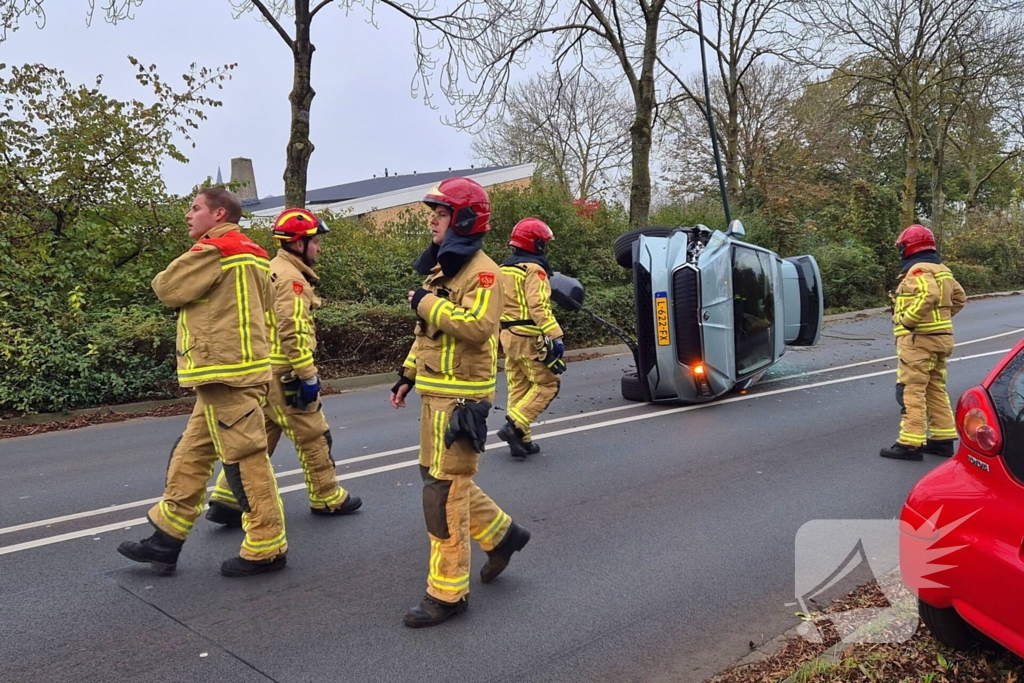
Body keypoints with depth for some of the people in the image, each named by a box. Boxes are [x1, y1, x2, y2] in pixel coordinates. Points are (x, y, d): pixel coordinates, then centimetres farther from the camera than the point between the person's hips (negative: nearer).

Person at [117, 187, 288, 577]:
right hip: (234, 370, 10)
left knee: (245, 459, -4)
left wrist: (167, 279, 15)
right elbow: (265, 310, 20)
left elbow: (167, 289, -6)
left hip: (225, 373, -10)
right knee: (190, 456, 14)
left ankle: (266, 548, 5)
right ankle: (166, 540, 23)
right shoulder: (251, 255, 18)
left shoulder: (212, 251, -11)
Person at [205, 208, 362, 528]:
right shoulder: (292, 279, -14)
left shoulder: (269, 271, 17)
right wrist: (309, 376, -19)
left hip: (261, 369, 10)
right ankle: (327, 498, 16)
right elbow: (294, 333, -22)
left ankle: (227, 500, 12)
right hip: (284, 372, -10)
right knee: (313, 436, 4)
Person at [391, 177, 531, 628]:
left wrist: (427, 303, -20)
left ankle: (448, 593, 6)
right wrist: (408, 373, 18)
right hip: (435, 393, 10)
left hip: (460, 398, -10)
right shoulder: (442, 267, 15)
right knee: (437, 477, 18)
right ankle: (501, 534, 35)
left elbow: (478, 326, -30)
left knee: (444, 493, -6)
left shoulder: (481, 271, -14)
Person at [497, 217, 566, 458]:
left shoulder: (504, 269, 15)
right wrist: (555, 336, -24)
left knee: (518, 387, 12)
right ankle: (515, 425, -11)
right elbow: (539, 307, -22)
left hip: (508, 335, 9)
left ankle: (520, 440, 15)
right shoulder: (533, 269, -12)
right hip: (529, 337, -9)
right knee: (547, 384, -1)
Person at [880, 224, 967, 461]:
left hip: (919, 338, -10)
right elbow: (960, 298, 21)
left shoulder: (918, 270, -14)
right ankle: (942, 438, 20)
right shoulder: (941, 270, 16)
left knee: (911, 390, -8)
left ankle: (911, 443, -9)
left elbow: (928, 295, -31)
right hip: (940, 337, 10)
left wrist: (906, 319, -23)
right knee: (935, 389, 16)